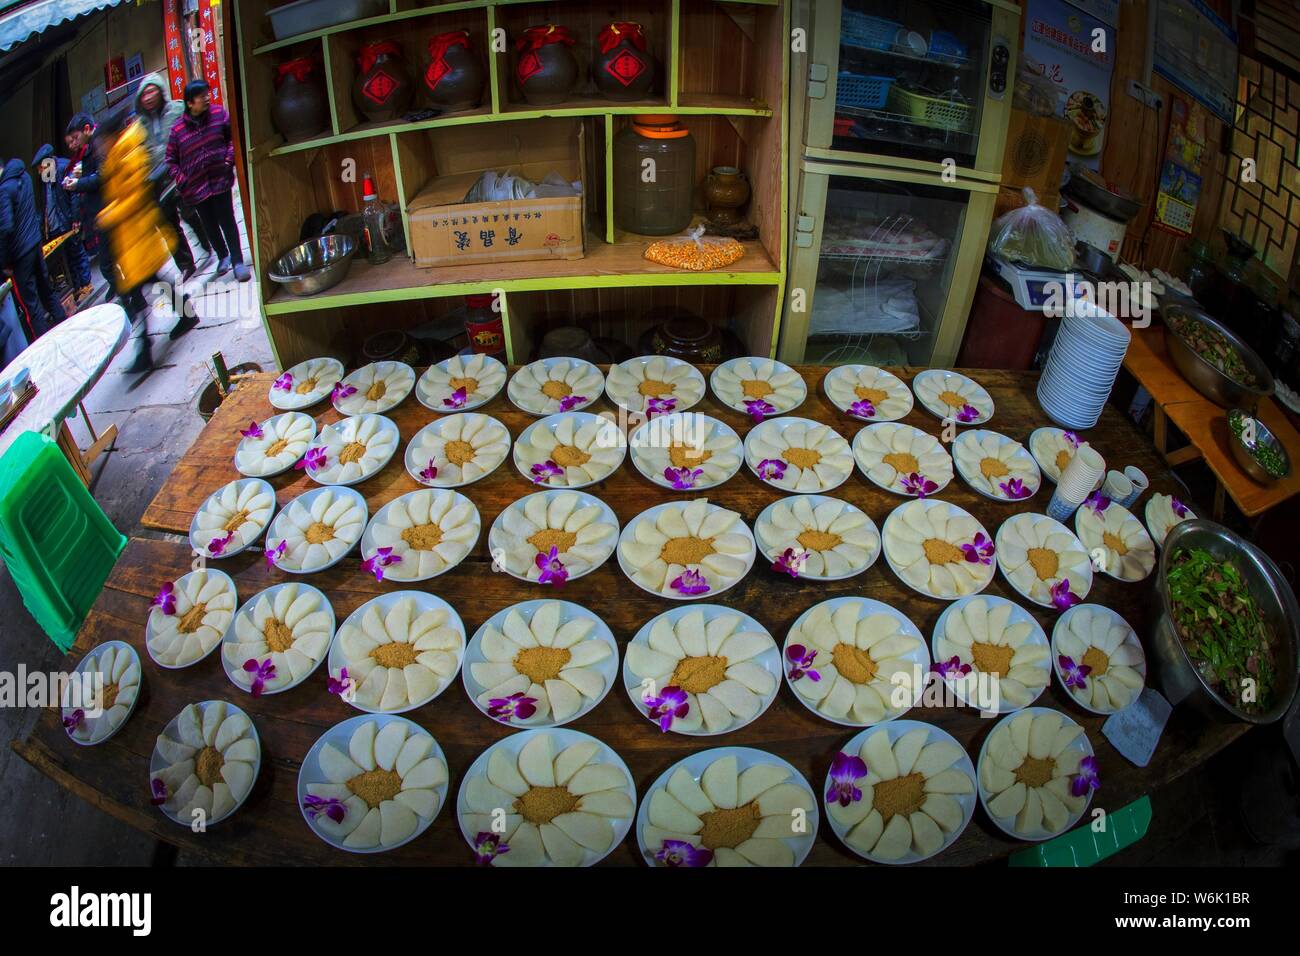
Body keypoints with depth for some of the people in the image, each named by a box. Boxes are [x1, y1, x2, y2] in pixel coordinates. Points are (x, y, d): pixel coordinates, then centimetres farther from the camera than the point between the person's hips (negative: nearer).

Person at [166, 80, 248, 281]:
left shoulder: (219, 114, -2)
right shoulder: (178, 129, -4)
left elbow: (232, 137, 10)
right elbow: (171, 159, 4)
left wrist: (229, 159, -4)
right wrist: (181, 180, -6)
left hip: (221, 179, -1)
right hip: (196, 187, 1)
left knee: (227, 221, -1)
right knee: (210, 225, 11)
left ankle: (237, 261, 6)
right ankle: (223, 257, 29)